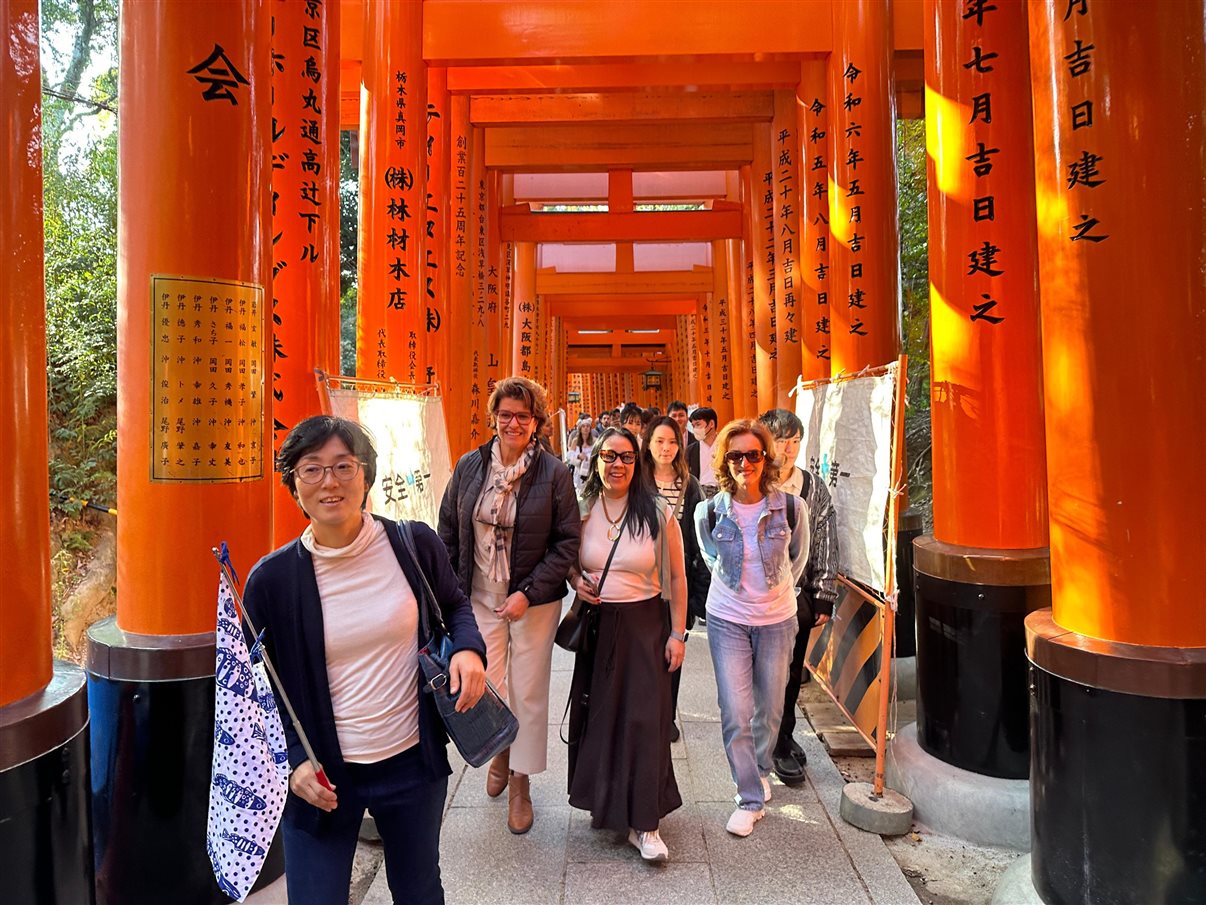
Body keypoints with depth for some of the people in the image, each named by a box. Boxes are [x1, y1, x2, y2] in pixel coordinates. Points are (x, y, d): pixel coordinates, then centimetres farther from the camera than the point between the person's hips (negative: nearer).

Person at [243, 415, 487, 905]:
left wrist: (468, 649, -13)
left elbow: (455, 605, 8)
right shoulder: (272, 578, -11)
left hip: (412, 762, 2)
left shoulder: (415, 544, -11)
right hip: (321, 775, -1)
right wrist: (292, 762, -10)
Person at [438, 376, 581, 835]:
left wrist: (529, 593, -15)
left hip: (535, 600, -2)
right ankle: (500, 751, 42)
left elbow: (568, 541, -9)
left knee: (528, 691, 6)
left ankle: (520, 785, 27)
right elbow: (448, 531, 8)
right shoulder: (469, 466, 0)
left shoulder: (554, 472, -10)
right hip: (480, 598, 3)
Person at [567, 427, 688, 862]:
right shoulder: (581, 510, -1)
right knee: (596, 714, 11)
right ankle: (604, 801, 34)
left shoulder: (658, 513, -6)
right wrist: (576, 580, -8)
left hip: (644, 625, -2)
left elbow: (676, 577, -1)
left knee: (644, 718, -1)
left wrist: (677, 633, -3)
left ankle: (644, 822, 12)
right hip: (595, 625, 2)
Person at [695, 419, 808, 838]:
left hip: (777, 619, 1)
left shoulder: (791, 507, -13)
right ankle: (751, 798, 15)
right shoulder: (709, 512, -12)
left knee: (769, 709, 14)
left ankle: (761, 769, 43)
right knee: (734, 714, -4)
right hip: (727, 619, -1)